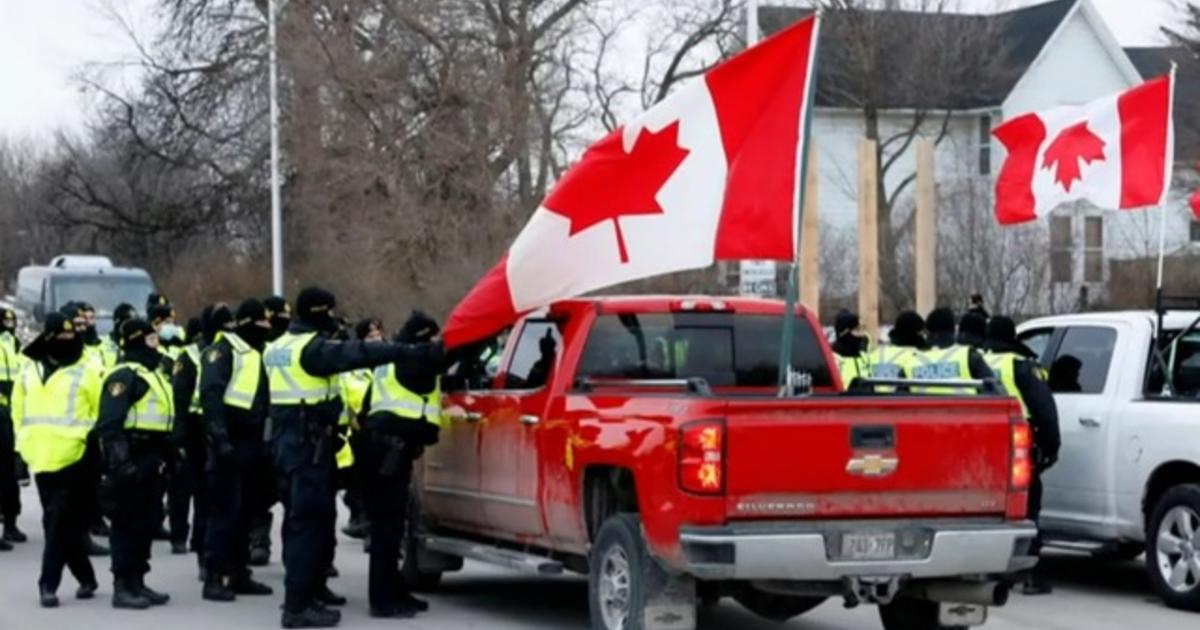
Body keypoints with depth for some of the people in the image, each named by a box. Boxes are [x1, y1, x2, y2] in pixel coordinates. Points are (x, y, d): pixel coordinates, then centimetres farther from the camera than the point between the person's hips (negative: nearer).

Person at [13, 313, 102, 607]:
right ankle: (85, 577, 22)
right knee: (66, 523, 11)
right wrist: (24, 443, 15)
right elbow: (19, 410, 21)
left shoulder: (88, 371, -2)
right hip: (41, 458, 5)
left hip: (74, 459, -5)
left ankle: (48, 583, -5)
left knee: (60, 523, -8)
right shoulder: (29, 370, 12)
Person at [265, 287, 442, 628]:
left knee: (301, 517, 20)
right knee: (309, 520, -9)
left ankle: (311, 587, 33)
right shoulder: (313, 348, -16)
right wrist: (418, 352, -34)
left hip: (286, 440, 10)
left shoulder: (279, 347, 16)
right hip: (309, 444, -10)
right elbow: (359, 354, -28)